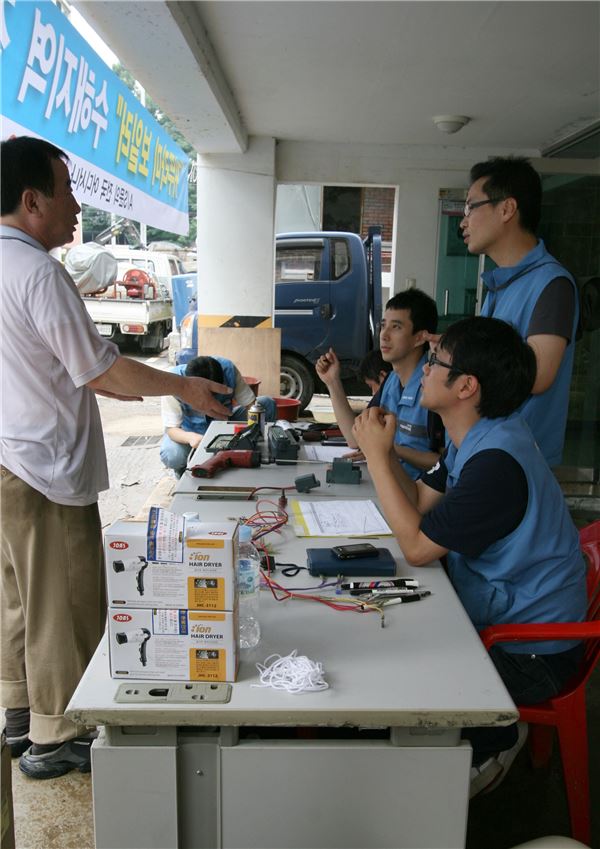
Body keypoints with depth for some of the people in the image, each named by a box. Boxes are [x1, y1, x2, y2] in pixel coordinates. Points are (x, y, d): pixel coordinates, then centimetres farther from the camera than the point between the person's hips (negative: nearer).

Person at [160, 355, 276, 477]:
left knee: (267, 404, -16)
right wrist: (190, 437, -51)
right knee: (172, 457, -36)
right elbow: (171, 428, -29)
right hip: (190, 431, -2)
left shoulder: (228, 369, -26)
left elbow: (250, 403, -21)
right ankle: (185, 472, 2)